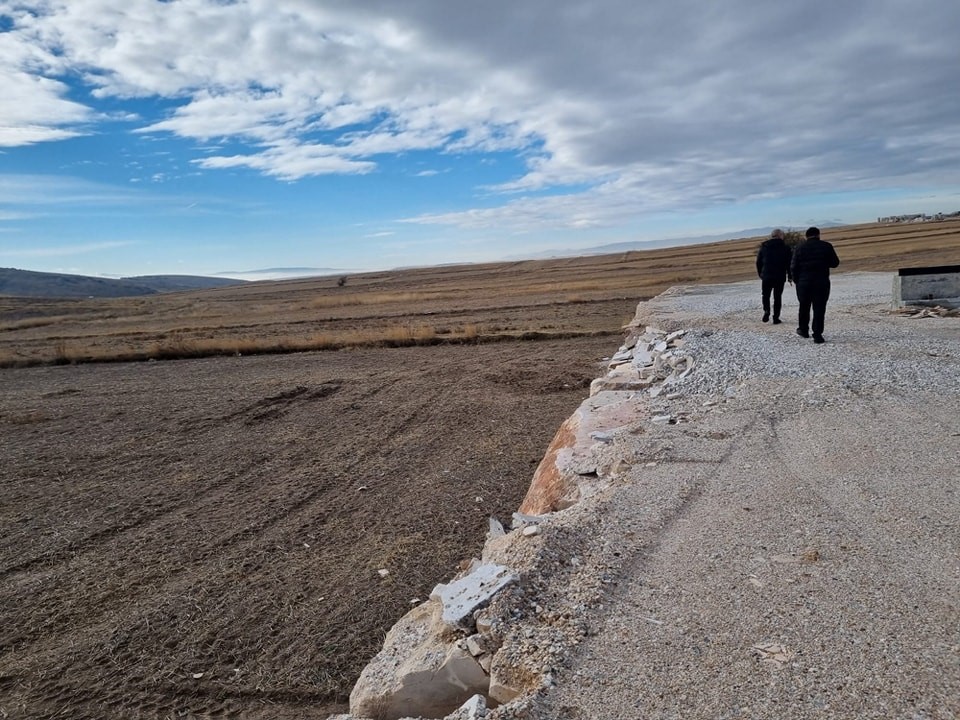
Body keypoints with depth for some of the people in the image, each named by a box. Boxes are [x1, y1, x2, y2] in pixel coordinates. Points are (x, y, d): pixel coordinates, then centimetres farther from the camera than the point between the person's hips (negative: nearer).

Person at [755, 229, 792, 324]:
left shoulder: (764, 246, 4)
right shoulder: (785, 248, -1)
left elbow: (758, 262, 7)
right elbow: (789, 263, 0)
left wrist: (760, 274, 16)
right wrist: (789, 276, 9)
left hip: (766, 276, 1)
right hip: (780, 277, -1)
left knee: (766, 295, 14)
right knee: (777, 297, 7)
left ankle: (766, 310, -11)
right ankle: (776, 317, 5)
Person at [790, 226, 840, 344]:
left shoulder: (800, 248, 0)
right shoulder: (826, 246, 0)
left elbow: (793, 267, -3)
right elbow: (835, 263, 4)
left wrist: (796, 280, 8)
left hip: (804, 282, 1)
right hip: (822, 282, -1)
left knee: (804, 307, 18)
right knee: (819, 308, 1)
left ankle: (803, 330, 28)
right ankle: (817, 335, -4)